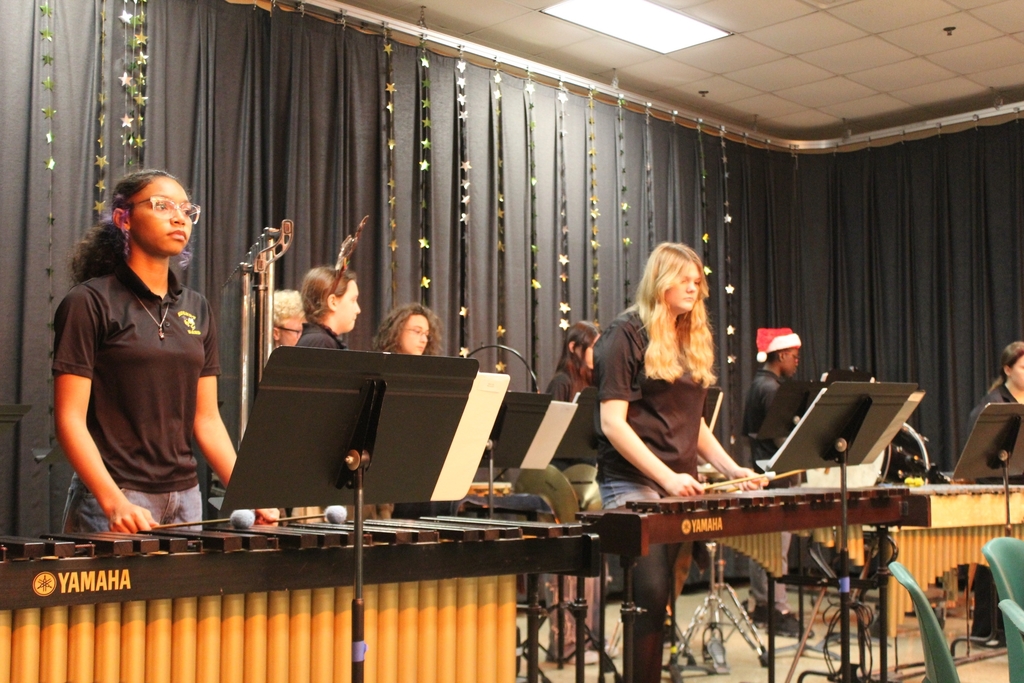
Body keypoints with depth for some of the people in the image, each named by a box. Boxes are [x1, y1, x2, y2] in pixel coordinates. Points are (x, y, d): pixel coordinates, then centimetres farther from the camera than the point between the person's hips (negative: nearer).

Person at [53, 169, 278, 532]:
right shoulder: (88, 303, -5)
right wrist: (115, 503, -22)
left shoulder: (196, 309, 11)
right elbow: (70, 418, -10)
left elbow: (206, 418, 10)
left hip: (185, 498, 5)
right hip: (109, 502, -5)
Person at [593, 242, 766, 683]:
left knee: (665, 596, 3)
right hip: (633, 485, -6)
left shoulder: (693, 341, 17)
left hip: (680, 486, 6)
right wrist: (666, 477, -18)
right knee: (651, 593, -13)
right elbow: (612, 422, -11)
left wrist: (731, 469, 9)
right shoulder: (627, 335, -4)